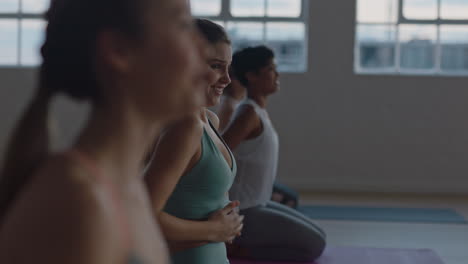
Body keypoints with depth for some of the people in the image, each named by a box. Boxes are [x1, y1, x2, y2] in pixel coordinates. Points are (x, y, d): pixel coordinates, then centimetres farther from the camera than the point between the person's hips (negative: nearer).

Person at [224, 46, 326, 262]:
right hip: (242, 212, -9)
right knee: (315, 245, -6)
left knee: (317, 237, 17)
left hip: (256, 204, 9)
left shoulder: (259, 111, 9)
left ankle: (241, 239, 10)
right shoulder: (249, 113, -20)